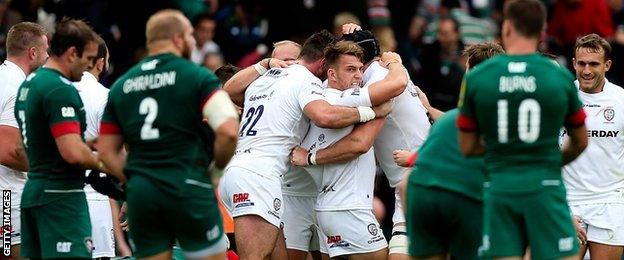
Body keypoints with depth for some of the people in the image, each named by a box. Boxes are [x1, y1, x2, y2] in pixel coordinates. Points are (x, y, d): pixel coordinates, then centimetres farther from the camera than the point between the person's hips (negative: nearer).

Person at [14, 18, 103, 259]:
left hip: (33, 191, 10)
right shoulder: (60, 90, -16)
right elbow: (73, 153, -24)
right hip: (61, 195, -10)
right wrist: (101, 163, -5)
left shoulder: (28, 84, 14)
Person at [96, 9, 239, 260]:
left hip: (140, 193, 5)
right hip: (189, 190, -5)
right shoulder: (198, 77, -3)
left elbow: (106, 150, 12)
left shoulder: (120, 86, 13)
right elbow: (228, 131, -14)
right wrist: (216, 165, 4)